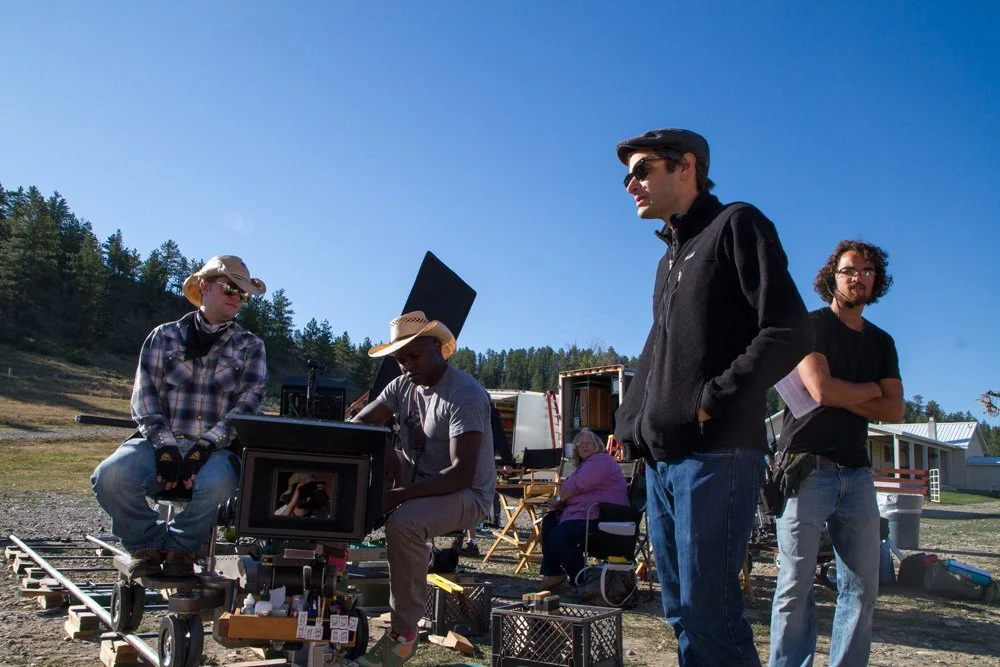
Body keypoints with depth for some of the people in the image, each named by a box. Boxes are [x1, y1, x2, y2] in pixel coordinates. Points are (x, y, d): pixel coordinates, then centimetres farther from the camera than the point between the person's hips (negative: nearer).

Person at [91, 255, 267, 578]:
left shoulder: (250, 347, 13)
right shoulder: (164, 337, 15)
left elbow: (247, 404, 0)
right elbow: (144, 394, 5)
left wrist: (207, 444, -15)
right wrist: (165, 445, -11)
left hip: (215, 450, -1)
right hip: (160, 442, 1)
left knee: (218, 482, -35)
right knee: (111, 476, -28)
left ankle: (180, 545, -4)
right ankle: (149, 544, 0)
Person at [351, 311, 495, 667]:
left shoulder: (465, 395, -21)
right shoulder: (403, 385, 4)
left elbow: (462, 474, -29)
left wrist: (398, 496, -34)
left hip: (465, 494, -8)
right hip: (416, 476, 8)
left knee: (403, 523, -35)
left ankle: (403, 635, -18)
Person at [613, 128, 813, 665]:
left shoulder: (736, 226, -2)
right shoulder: (670, 259, 22)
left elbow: (788, 334, -12)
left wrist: (713, 402, -13)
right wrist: (631, 427, 12)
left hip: (716, 456, -8)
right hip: (662, 460, 8)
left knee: (709, 613, -8)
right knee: (681, 611, 12)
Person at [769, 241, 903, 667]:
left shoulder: (881, 343, 18)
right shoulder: (810, 325, 1)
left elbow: (894, 411, 6)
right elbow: (822, 390, -14)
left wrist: (841, 396, -6)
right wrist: (870, 389, 2)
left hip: (856, 472, 6)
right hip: (807, 468, -6)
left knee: (862, 588, 4)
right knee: (796, 586, -5)